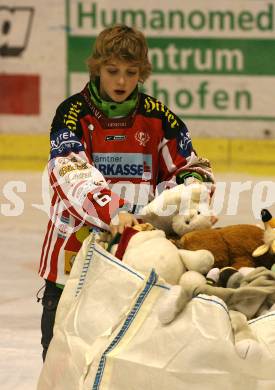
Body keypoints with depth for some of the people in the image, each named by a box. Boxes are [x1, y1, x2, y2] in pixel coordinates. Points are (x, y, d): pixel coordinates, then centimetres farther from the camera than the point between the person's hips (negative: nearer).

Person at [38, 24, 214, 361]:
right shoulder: (73, 114, -6)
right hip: (75, 242, -2)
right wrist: (111, 212, -36)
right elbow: (72, 174, -21)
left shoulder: (158, 117, 4)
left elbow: (189, 167, 11)